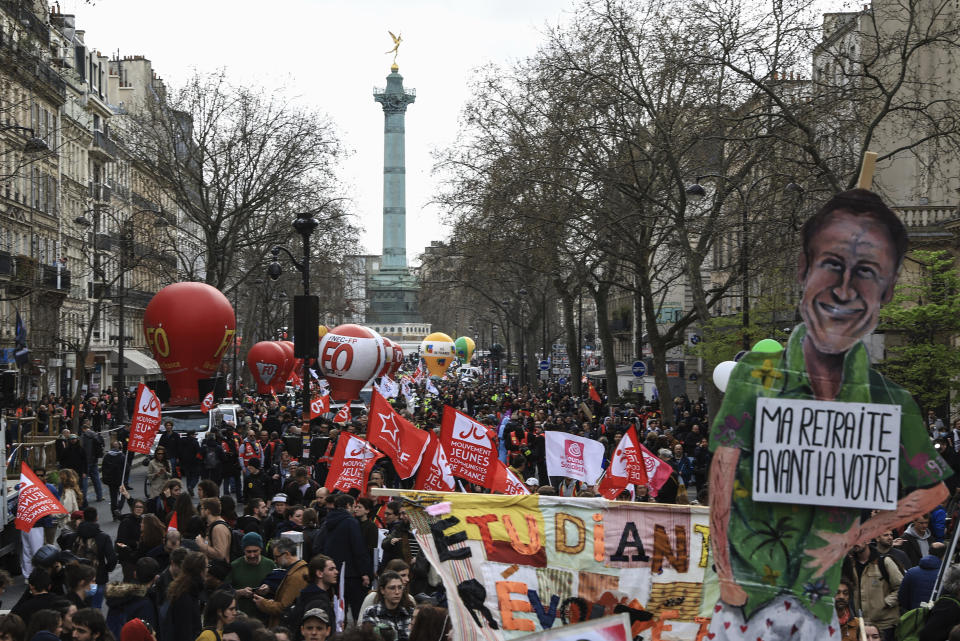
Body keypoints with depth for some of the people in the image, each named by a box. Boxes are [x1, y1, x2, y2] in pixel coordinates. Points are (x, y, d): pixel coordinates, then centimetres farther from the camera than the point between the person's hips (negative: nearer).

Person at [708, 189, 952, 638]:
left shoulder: (890, 404, -6)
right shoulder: (755, 376, -10)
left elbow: (933, 491, 8)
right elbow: (722, 479, -8)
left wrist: (854, 537, 0)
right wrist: (728, 580, -12)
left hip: (816, 599, 1)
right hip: (744, 583, -1)